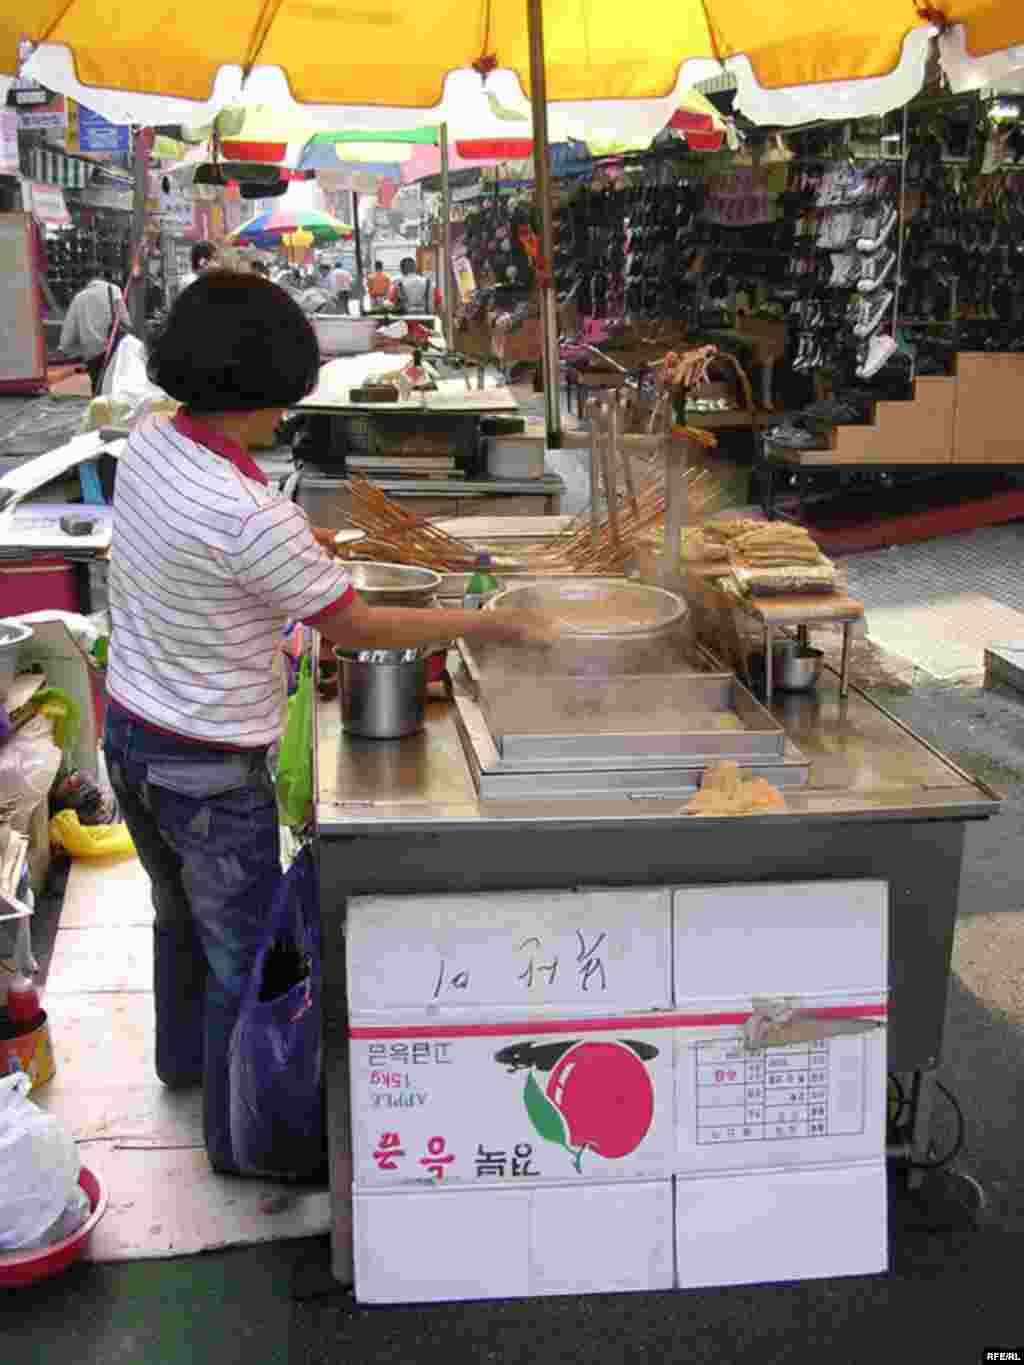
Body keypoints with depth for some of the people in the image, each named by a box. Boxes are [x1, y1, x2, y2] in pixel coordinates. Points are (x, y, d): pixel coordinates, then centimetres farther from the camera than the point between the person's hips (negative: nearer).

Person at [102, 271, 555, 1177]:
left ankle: (184, 1057, 54)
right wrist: (490, 625, -10)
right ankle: (238, 1137, 29)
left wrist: (307, 542, 18)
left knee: (183, 914, 30)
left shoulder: (148, 444, -5)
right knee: (244, 956, 11)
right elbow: (355, 628, -19)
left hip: (131, 729, 9)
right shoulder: (252, 517, -31)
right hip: (207, 766, -9)